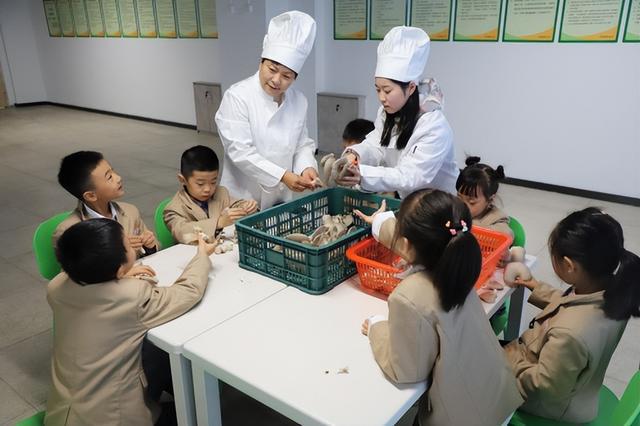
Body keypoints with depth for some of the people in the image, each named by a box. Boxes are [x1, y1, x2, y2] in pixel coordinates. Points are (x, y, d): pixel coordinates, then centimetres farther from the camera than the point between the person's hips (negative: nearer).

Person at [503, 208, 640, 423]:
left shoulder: (569, 333, -45)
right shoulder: (611, 291, -21)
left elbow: (545, 387, -28)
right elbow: (575, 304, 4)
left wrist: (511, 358, -14)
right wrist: (537, 288, 8)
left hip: (553, 403, -7)